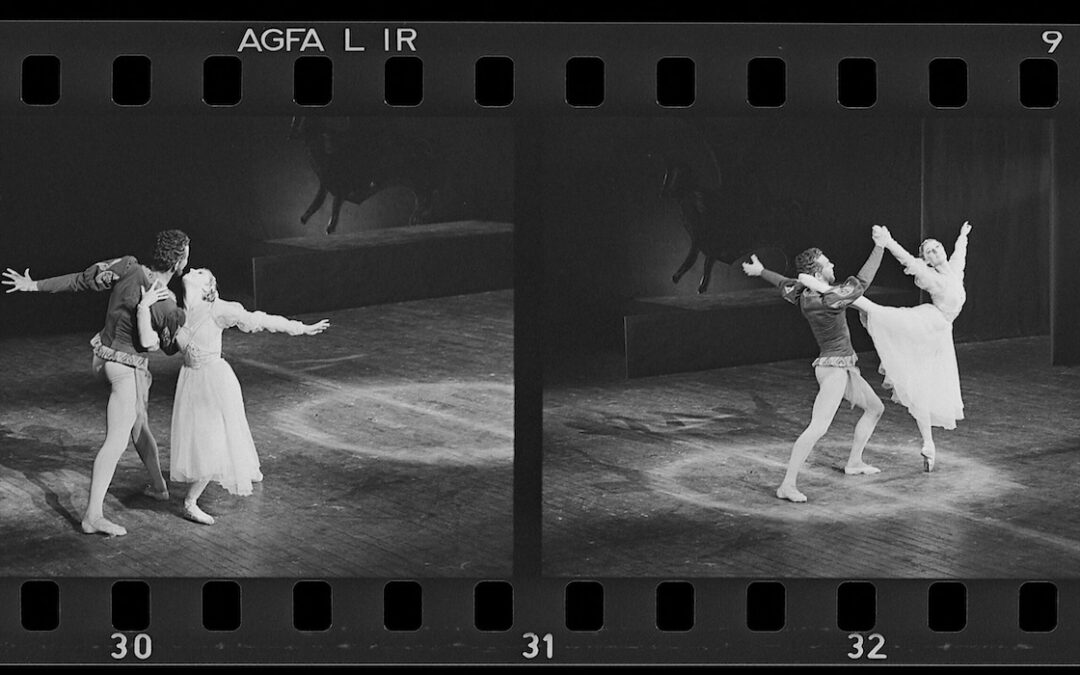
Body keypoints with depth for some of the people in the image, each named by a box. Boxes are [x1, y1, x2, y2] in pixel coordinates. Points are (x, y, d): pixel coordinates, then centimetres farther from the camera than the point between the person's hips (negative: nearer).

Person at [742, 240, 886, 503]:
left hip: (844, 367, 10)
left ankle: (854, 462, 36)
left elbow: (785, 284, 20)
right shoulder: (828, 299, -23)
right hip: (834, 368, -10)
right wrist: (880, 247, -4)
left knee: (875, 408, 24)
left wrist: (760, 271, 40)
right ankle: (787, 485, -20)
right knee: (818, 428, -18)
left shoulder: (803, 294, 0)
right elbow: (863, 281, -14)